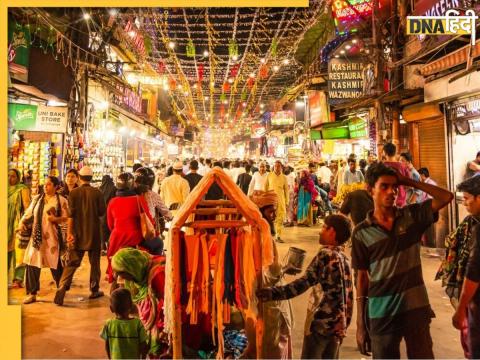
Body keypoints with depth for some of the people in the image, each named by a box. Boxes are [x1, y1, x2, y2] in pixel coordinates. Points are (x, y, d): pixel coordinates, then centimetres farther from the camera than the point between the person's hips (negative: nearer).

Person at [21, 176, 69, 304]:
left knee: (55, 264, 3)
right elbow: (28, 213, 16)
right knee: (32, 264, 0)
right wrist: (21, 222, -1)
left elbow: (66, 217, -5)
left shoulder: (61, 200, -2)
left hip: (52, 236, -4)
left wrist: (56, 219, -23)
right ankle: (32, 293, 12)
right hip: (36, 236, 4)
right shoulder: (37, 199, 12)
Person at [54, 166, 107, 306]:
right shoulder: (97, 193, -6)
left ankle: (62, 287, -10)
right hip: (94, 233, -1)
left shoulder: (73, 193, -4)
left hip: (77, 233, 1)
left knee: (72, 263, 5)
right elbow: (102, 212, -4)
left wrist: (69, 233, -7)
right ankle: (94, 290, 18)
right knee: (94, 262, 12)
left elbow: (71, 214, -8)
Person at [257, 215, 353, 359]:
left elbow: (305, 282, -27)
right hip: (337, 323, 8)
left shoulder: (326, 254, -15)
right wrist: (343, 323, 18)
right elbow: (348, 295, 12)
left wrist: (273, 292, -32)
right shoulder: (344, 257, 9)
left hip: (320, 321, -7)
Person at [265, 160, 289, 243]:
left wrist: (287, 202, 7)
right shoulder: (269, 175, 4)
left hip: (281, 200, 1)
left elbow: (286, 190, 10)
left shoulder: (284, 177, 7)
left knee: (280, 218, -2)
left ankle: (278, 236, 5)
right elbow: (265, 187, 9)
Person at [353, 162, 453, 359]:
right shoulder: (361, 232, -5)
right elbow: (362, 277, -1)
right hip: (381, 314, -1)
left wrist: (410, 182, -9)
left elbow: (446, 197, -9)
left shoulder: (412, 215, 0)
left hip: (416, 308, 1)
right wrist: (360, 323, -1)